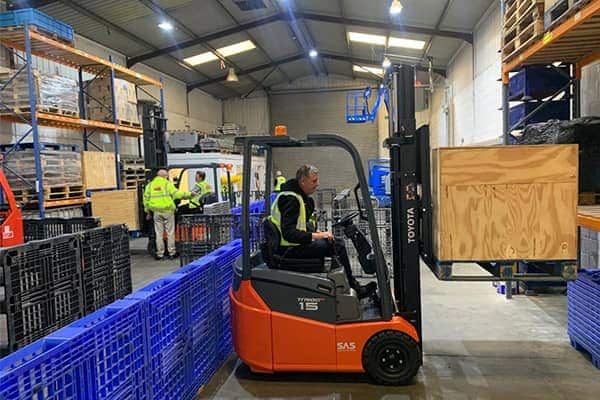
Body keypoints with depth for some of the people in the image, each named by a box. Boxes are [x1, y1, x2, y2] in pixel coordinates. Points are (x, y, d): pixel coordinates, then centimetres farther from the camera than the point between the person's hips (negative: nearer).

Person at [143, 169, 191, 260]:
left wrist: (148, 212, 18)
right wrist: (188, 194, -6)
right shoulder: (167, 184, -2)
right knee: (170, 232, 5)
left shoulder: (150, 185, 11)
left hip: (156, 211, 3)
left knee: (159, 233, 8)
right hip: (167, 211, -3)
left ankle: (159, 254, 10)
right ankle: (171, 253, 9)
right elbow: (176, 194, -13)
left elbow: (146, 199, 11)